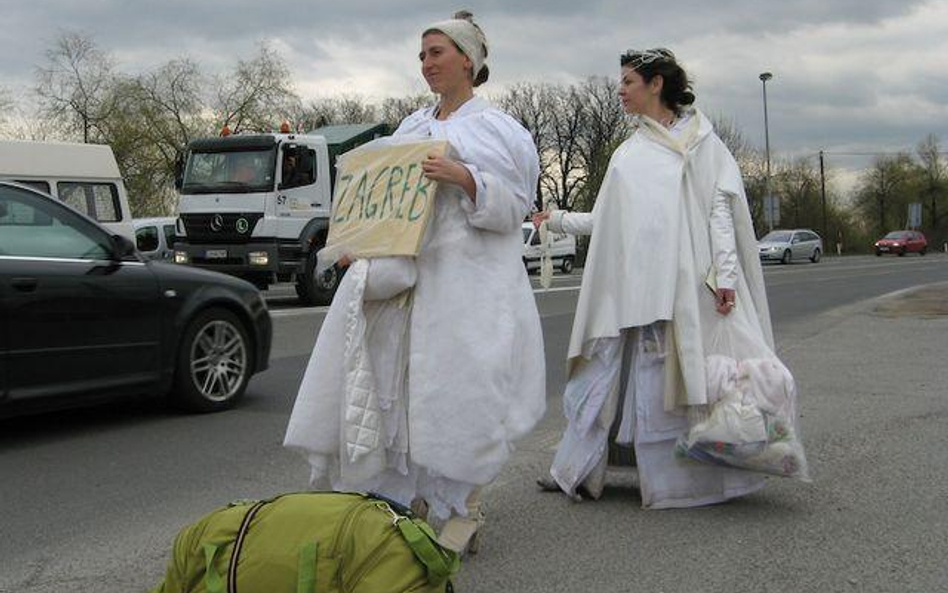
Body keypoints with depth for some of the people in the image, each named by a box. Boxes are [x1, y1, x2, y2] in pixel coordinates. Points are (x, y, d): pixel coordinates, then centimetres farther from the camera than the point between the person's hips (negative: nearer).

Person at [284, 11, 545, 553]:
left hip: (463, 281, -6)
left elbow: (512, 204, -6)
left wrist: (464, 178, -20)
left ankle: (467, 510, 5)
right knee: (394, 383, 4)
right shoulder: (412, 127, 18)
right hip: (400, 273, 6)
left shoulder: (496, 128, 1)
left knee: (455, 386, -7)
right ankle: (410, 499, 17)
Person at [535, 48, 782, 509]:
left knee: (682, 378, -3)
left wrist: (725, 271, -14)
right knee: (609, 373, 6)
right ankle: (578, 472, 12)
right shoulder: (628, 152, 18)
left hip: (682, 279, -5)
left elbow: (720, 207, -4)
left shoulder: (699, 139, 3)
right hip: (630, 284, 5)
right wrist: (559, 220, 19)